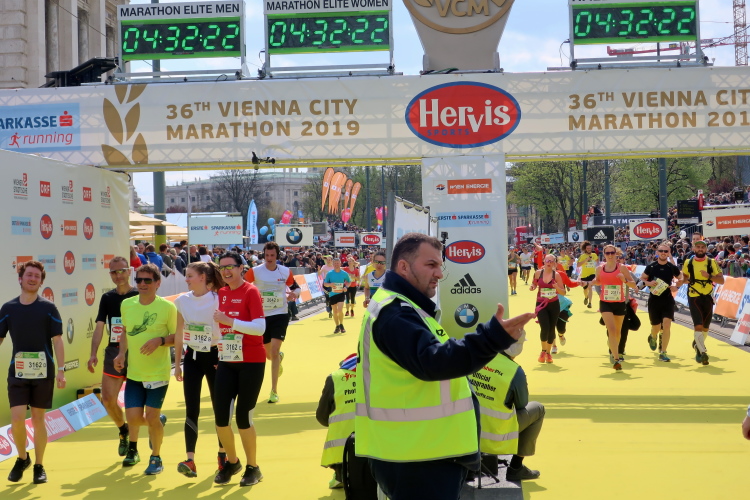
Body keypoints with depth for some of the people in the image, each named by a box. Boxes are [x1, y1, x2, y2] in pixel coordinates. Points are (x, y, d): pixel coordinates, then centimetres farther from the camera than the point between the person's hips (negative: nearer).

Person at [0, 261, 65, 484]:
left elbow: (57, 341, -2)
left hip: (43, 373, -1)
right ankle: (22, 458, 20)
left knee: (38, 420, 5)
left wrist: (61, 370, -9)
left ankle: (39, 466, 19)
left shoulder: (48, 308, -2)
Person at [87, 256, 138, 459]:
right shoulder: (107, 298, 8)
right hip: (113, 353, 4)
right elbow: (99, 327, 6)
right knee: (108, 400, 3)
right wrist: (93, 353, -6)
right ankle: (123, 430, 31)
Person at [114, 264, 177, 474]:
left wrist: (160, 340, -23)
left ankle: (156, 458, 23)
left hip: (158, 373, -4)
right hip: (134, 372, 4)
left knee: (151, 417, 0)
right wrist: (122, 353, 4)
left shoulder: (167, 307, -11)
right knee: (133, 417, -1)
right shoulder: (126, 305, 2)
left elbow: (178, 336, -5)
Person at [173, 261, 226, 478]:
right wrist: (177, 363, 9)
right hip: (192, 357, 3)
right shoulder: (182, 301, 2)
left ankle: (223, 454, 24)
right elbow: (179, 334, 9)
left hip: (215, 356, -3)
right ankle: (190, 460, -7)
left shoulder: (218, 299, -11)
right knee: (191, 410, -4)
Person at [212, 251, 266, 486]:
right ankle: (232, 462, 27)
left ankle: (253, 468, 18)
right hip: (227, 362, 6)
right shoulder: (221, 293, 8)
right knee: (220, 415, 3)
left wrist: (228, 320, -25)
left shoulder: (251, 291, -11)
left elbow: (260, 327, -21)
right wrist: (219, 349, 14)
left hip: (251, 363, -5)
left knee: (243, 417, -2)